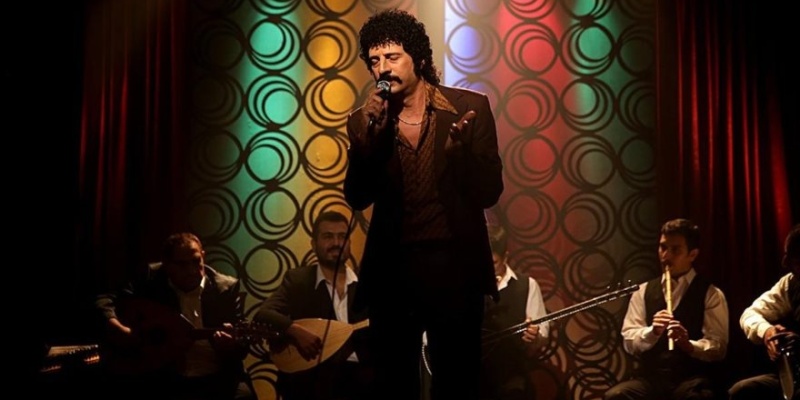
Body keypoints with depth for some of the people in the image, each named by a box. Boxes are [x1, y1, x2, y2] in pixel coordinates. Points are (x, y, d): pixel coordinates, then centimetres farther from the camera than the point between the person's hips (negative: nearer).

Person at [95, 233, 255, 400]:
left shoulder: (226, 288, 0)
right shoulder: (152, 279, 3)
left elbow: (241, 349, -2)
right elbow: (104, 300, 6)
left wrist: (231, 346, -26)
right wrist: (115, 328, -15)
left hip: (216, 378, -1)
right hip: (165, 377, 1)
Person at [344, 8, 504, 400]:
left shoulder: (469, 106, -2)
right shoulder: (365, 120, 4)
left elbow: (489, 192, -7)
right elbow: (358, 198, -4)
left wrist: (459, 146, -26)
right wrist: (369, 132, -16)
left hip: (454, 267, -2)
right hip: (392, 270, 2)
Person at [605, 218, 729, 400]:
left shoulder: (710, 294, 7)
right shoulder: (643, 291, 16)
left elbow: (718, 347, -2)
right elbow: (628, 341, 8)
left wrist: (689, 345, -22)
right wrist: (652, 331, -13)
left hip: (691, 379, -3)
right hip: (650, 377, 3)